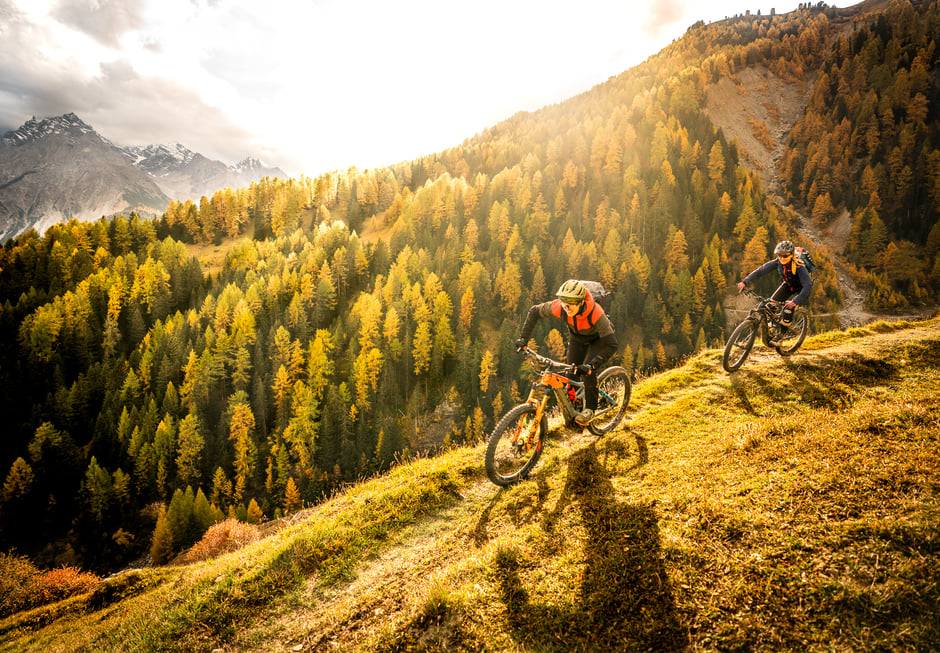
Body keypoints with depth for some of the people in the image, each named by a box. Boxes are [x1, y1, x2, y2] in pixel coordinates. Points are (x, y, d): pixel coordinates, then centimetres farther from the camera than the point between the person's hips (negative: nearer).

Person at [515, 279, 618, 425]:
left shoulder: (596, 313, -42)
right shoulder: (559, 307, -33)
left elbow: (611, 345, -39)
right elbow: (534, 312, -15)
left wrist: (592, 365, -49)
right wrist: (523, 337, -20)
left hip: (598, 338, -4)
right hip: (577, 337, 4)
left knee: (587, 370, -24)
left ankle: (590, 408, -5)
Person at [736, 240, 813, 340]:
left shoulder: (799, 267, -36)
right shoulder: (778, 262, -23)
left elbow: (808, 286, -43)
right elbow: (760, 271, -23)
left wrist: (795, 302, -55)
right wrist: (745, 282, -34)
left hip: (800, 290, -5)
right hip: (787, 286, 5)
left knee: (788, 309, -24)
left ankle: (782, 333, 1)